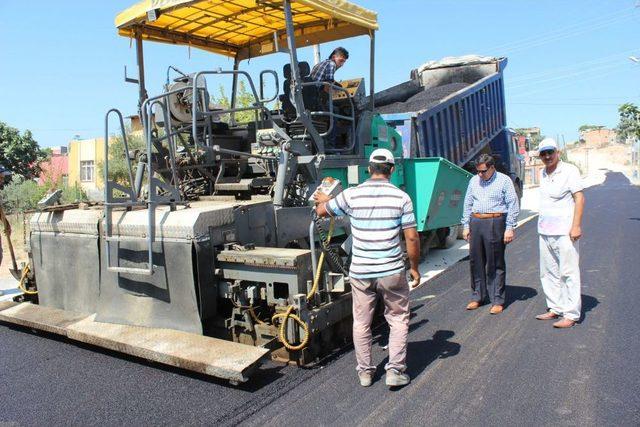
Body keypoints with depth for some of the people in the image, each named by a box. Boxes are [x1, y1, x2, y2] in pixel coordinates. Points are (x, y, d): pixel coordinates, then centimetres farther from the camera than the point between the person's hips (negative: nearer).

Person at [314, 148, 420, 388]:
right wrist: (414, 267, 7)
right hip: (391, 271, -1)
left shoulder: (352, 195, -4)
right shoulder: (401, 197, -6)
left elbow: (321, 211, 10)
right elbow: (411, 237, -6)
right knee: (398, 320, 16)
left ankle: (365, 371, 26)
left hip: (360, 272, 1)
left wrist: (323, 200, 33)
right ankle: (395, 370, 17)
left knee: (361, 323, 15)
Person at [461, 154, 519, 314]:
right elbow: (468, 204, 17)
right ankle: (477, 297, 19)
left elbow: (513, 205, -3)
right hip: (475, 223, 5)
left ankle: (497, 301, 8)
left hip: (495, 223, -5)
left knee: (495, 264, 0)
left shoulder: (504, 180, 0)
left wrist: (510, 228, -8)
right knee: (476, 262, 7)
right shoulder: (474, 181, 14)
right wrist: (466, 226, 12)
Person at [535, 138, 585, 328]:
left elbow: (579, 198, -11)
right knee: (548, 273, 12)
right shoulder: (542, 174, 14)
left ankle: (571, 314, 2)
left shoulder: (569, 171, -6)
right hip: (545, 232, 8)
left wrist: (576, 226, -18)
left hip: (564, 232, -8)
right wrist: (543, 223, 15)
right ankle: (555, 308, 23)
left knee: (569, 273, -3)